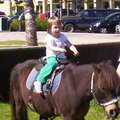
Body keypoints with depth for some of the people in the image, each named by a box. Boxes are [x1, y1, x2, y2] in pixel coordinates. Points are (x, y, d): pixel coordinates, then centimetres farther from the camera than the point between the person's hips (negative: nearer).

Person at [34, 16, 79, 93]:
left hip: (62, 58, 6)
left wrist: (75, 50, -13)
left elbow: (69, 45, 8)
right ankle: (39, 82, -38)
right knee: (51, 64, -36)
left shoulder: (62, 36, 13)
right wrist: (60, 49, -36)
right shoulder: (49, 38, -4)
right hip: (52, 57, -6)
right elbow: (51, 47, -19)